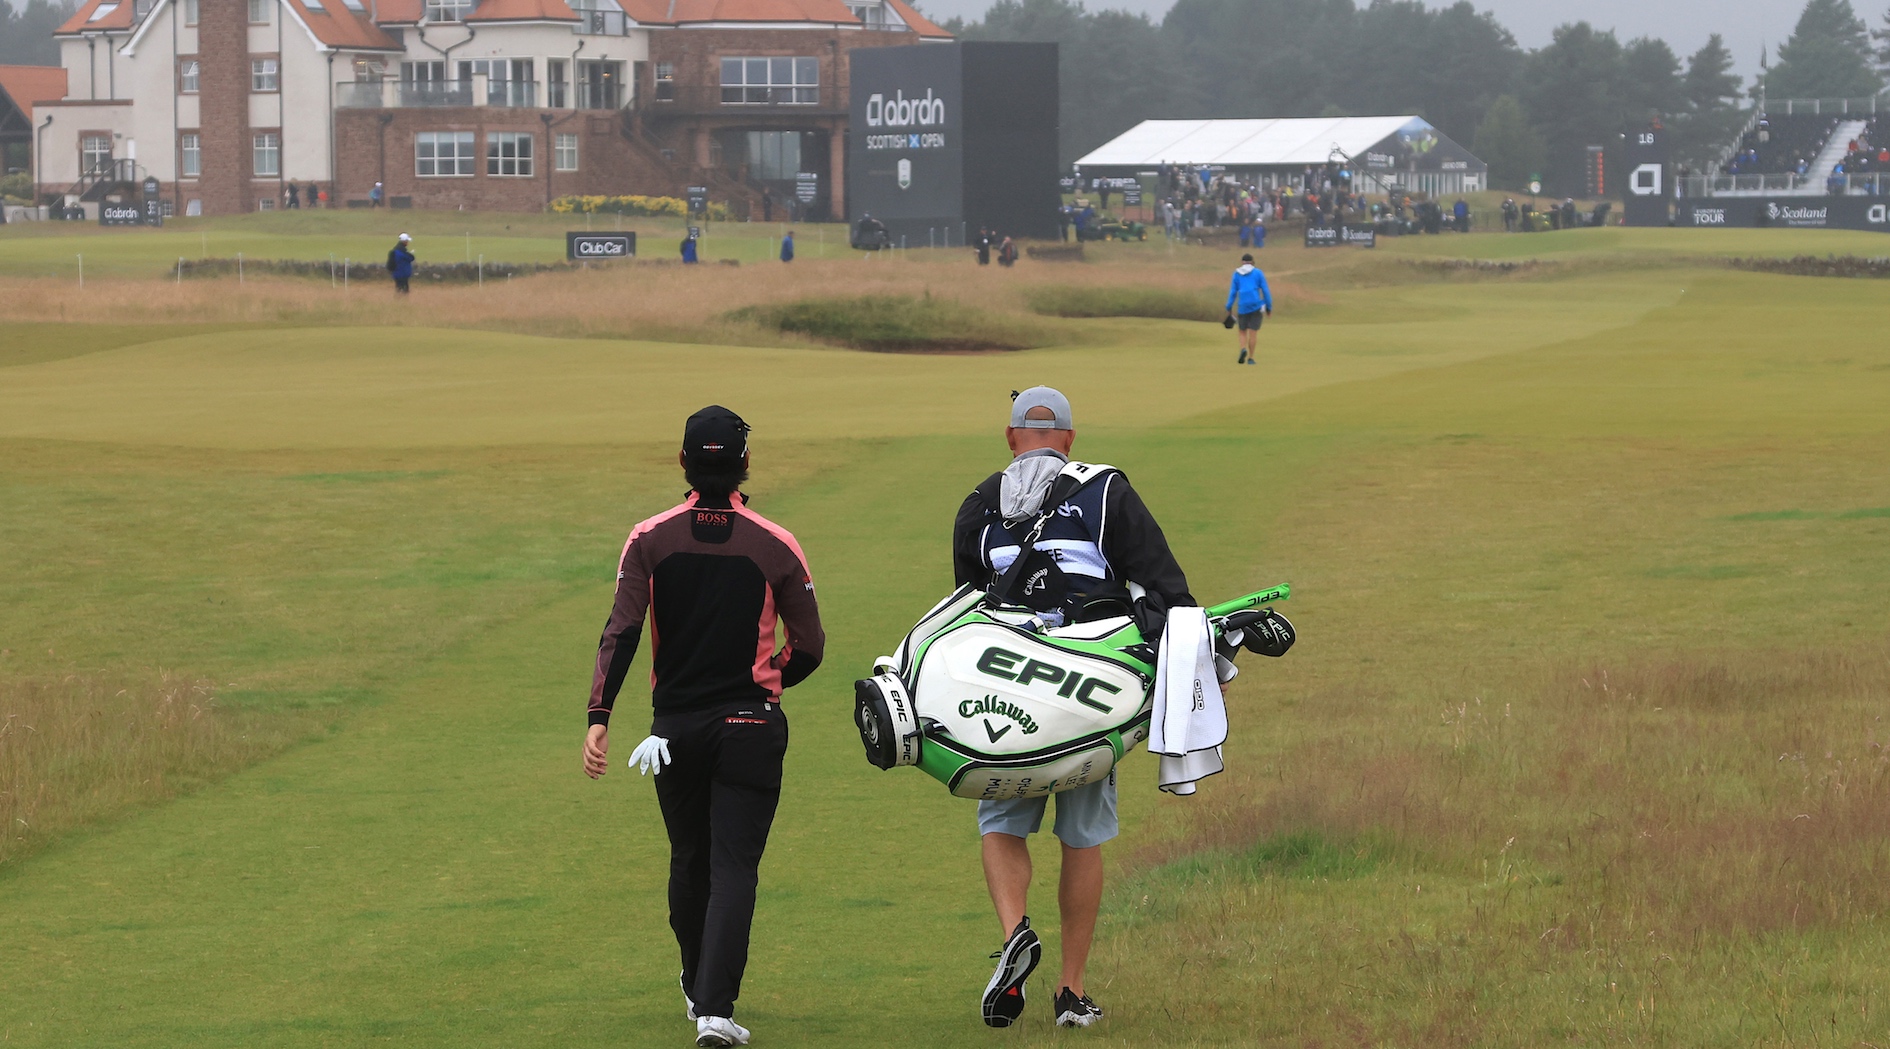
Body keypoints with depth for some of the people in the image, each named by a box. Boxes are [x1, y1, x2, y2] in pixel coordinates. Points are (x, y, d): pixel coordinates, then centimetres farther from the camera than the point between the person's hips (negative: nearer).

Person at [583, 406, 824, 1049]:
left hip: (675, 725, 2)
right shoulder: (776, 546, -4)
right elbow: (809, 647, 0)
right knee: (734, 869, -4)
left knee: (689, 862, 19)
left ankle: (699, 991, 33)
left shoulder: (650, 539, -2)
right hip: (751, 728, -2)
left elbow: (621, 633, -11)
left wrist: (599, 718, -15)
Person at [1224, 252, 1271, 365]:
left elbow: (1232, 292, 5)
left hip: (1243, 306, 1)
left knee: (1243, 332, 11)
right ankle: (1251, 358, -3)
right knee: (1253, 332, 1)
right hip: (1256, 305, -1)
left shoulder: (1237, 274, 7)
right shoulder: (1258, 273, 4)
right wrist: (1269, 308, 8)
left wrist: (1229, 308, 8)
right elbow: (1265, 291, 2)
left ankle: (1243, 349, -16)